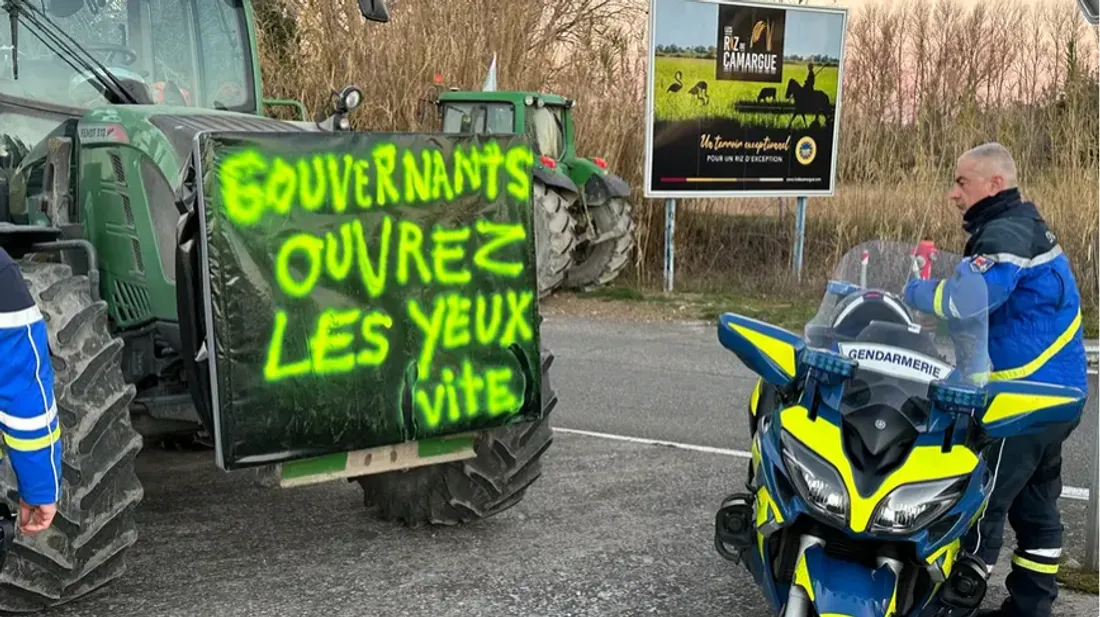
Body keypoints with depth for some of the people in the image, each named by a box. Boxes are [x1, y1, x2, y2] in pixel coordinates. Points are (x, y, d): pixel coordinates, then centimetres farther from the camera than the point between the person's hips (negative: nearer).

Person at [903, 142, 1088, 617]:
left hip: (1028, 394, -11)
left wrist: (910, 291, -15)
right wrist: (935, 284, 6)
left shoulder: (1006, 233, -16)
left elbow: (971, 297, -30)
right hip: (1053, 388, 11)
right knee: (1035, 503, 15)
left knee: (981, 499, -6)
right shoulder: (1023, 226, 17)